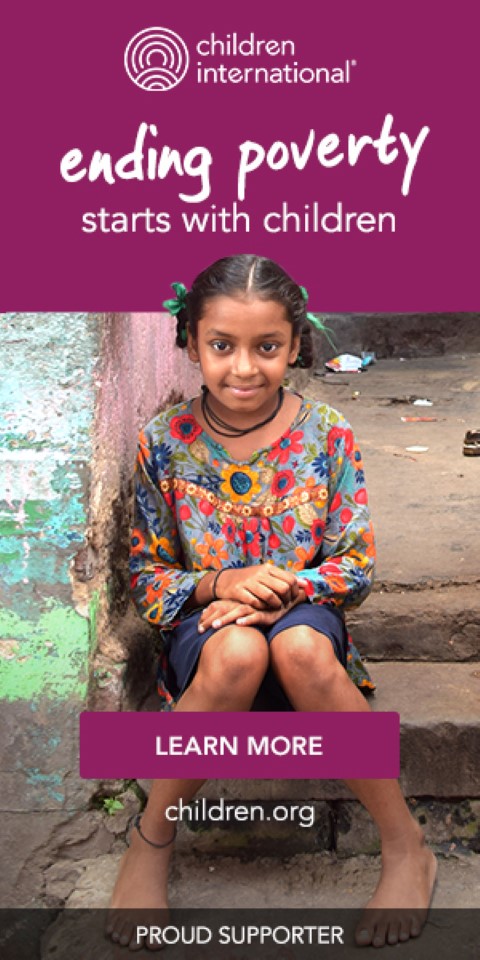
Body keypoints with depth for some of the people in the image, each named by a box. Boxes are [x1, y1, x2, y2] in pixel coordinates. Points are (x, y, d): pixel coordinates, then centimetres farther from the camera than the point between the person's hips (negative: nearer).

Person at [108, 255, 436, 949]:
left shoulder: (326, 434, -4)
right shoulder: (165, 443, -4)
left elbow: (358, 566, -2)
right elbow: (146, 579, 1)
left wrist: (284, 590, -21)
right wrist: (219, 583, -19)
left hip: (304, 615, 0)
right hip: (204, 629, 0)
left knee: (299, 647, -36)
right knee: (237, 654, -36)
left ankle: (406, 846, -17)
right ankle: (151, 841, -14)